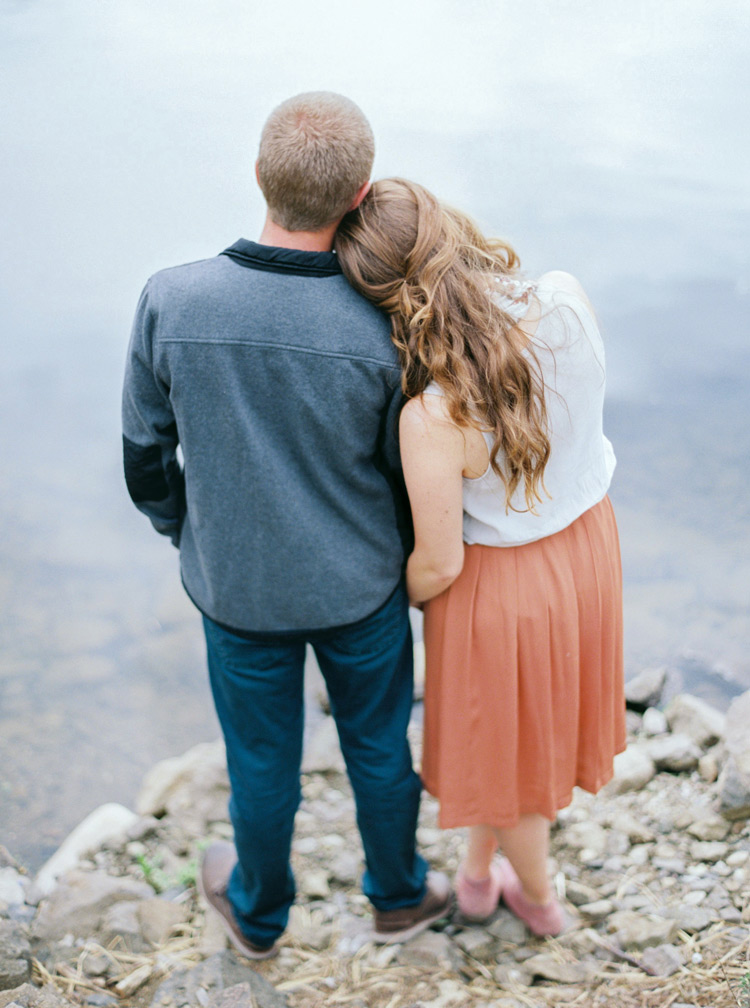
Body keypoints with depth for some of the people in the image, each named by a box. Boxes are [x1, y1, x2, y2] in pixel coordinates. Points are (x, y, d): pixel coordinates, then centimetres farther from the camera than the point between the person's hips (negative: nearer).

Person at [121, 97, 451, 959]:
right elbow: (411, 477, -11)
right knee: (377, 742, 25)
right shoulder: (384, 326, -25)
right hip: (359, 584, 0)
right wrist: (410, 558, 11)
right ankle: (397, 896, 49)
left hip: (238, 586, 1)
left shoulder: (169, 303, -23)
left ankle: (257, 910, 50)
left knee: (262, 758, 24)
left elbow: (146, 455, -8)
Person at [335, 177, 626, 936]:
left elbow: (441, 563, -21)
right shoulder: (569, 299, -22)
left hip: (501, 583, -6)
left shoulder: (432, 418, -37)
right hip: (587, 542, 6)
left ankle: (539, 899, 52)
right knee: (536, 712, 29)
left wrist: (397, 603, 0)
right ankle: (480, 872, 56)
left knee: (503, 741, 24)